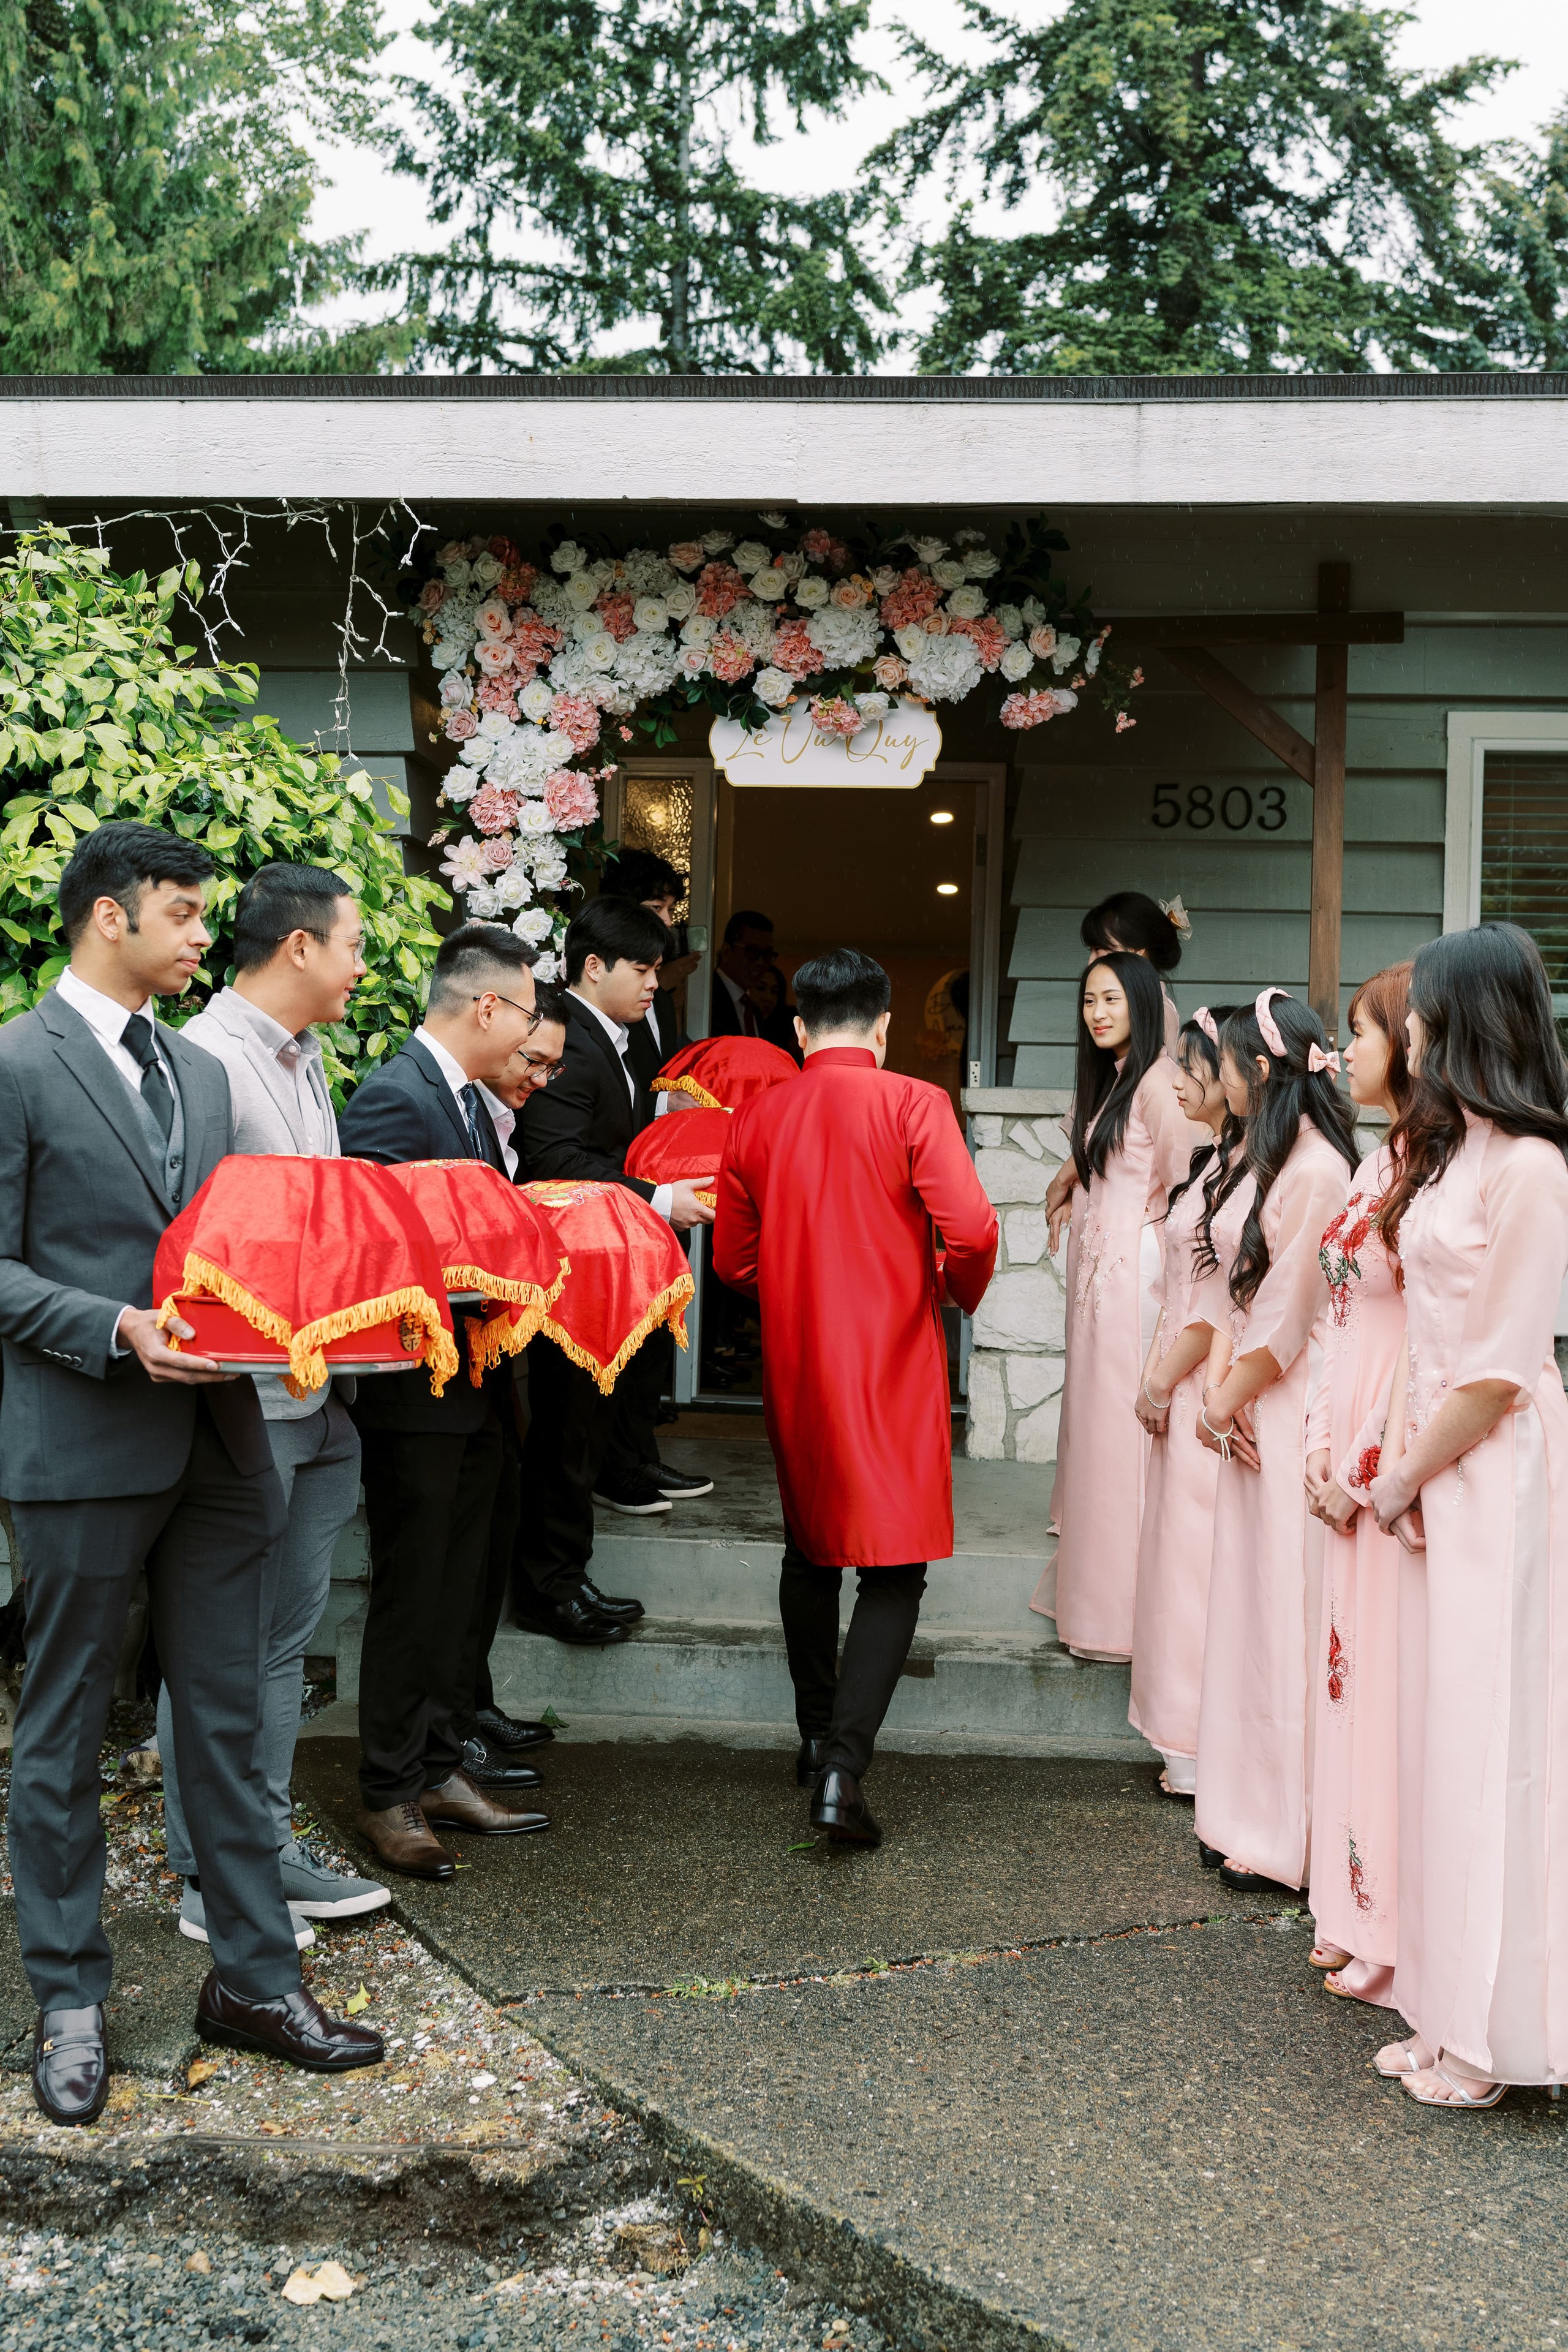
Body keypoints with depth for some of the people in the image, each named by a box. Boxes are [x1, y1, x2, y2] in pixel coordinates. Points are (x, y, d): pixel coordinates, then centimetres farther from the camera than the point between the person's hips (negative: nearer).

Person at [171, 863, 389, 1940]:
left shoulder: (305, 1061, 17)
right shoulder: (205, 1058, -13)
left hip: (322, 1395, 9)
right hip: (244, 1401, -9)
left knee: (285, 1636, 15)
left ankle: (269, 1846, 25)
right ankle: (209, 1879, 12)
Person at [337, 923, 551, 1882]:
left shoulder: (468, 1099, 13)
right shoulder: (392, 1099, -18)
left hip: (475, 1387, 9)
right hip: (417, 1392, -9)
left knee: (454, 1590, 16)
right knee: (411, 1595, 1)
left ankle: (439, 1767, 28)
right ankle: (389, 1795, 14)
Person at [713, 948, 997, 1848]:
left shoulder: (756, 1120, 2)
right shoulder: (914, 1105, -10)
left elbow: (735, 1260, 8)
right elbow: (971, 1230, -19)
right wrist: (961, 1292, 2)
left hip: (795, 1368, 5)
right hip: (894, 1367, -4)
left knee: (811, 1551, 21)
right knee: (894, 1570, -2)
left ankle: (817, 1735, 32)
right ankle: (844, 1768, -14)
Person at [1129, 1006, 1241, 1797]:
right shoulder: (1212, 1160, 12)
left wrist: (1164, 1380, -11)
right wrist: (1157, 1374, 12)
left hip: (1210, 1388, -10)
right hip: (1182, 1389, 10)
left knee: (1199, 1554, -2)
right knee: (1181, 1549, 14)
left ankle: (1207, 1756, 9)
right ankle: (1192, 1741, 24)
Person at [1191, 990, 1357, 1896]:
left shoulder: (1316, 1170, -17)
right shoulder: (1266, 1162, 13)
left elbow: (1286, 1315, -17)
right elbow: (1227, 1280, 11)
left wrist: (1225, 1404, -8)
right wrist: (1217, 1380, -3)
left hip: (1292, 1413, -10)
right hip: (1251, 1412, 10)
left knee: (1285, 1615, -2)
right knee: (1252, 1609, 14)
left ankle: (1291, 1840, 8)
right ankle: (1253, 1819, 25)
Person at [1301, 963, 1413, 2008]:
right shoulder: (1375, 1169, 11)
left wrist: (1369, 1470, -14)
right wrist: (1323, 1448, 9)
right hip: (1350, 1467, 9)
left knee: (1394, 1680, -1)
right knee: (1352, 1673, 14)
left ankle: (1403, 1938, 11)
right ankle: (1361, 1911, 26)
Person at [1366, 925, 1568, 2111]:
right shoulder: (1442, 1151, 11)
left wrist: (1407, 1477, -9)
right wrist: (1396, 1467, 3)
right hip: (1430, 1467, 9)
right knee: (1441, 1731, 13)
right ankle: (1451, 2009, 25)